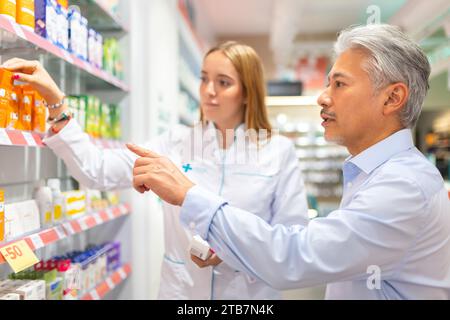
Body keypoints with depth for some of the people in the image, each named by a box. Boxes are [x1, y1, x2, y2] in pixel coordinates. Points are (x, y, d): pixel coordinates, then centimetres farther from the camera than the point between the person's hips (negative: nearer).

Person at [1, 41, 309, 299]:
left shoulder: (280, 152, -7)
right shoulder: (177, 143, -1)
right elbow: (96, 170, -8)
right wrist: (55, 100, -15)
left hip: (250, 294, -1)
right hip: (180, 290, 2)